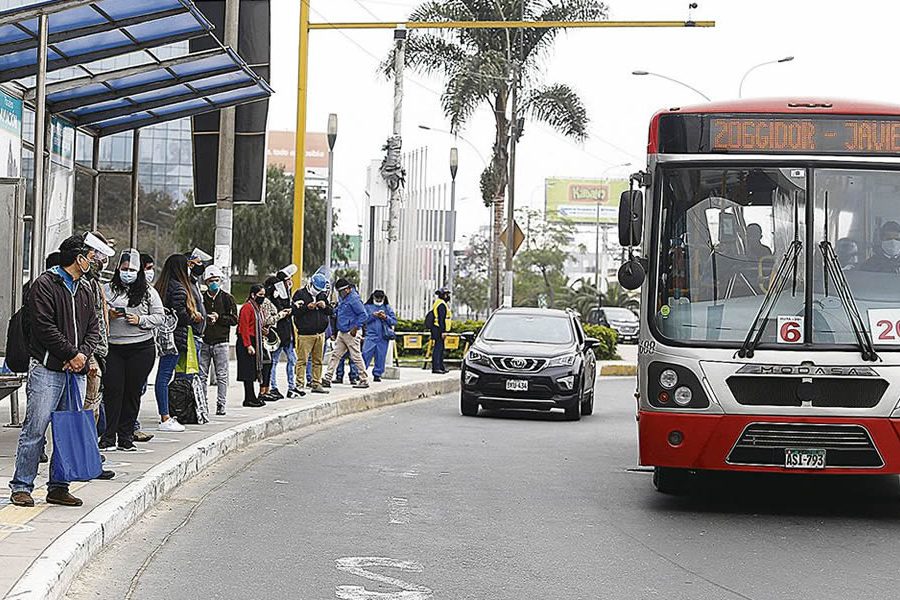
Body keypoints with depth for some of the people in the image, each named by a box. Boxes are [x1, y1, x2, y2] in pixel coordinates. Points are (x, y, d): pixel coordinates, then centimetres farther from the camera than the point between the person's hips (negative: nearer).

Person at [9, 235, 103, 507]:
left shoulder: (84, 290, 20)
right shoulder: (45, 284, -3)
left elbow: (93, 328, 16)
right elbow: (44, 326, -12)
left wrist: (82, 354, -2)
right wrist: (71, 353, -12)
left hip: (76, 371, 7)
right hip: (47, 369, -7)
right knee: (35, 429, -7)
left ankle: (58, 487, 11)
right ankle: (21, 487, -2)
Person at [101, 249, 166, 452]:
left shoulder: (148, 292, 8)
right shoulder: (107, 290, 8)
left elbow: (160, 317, 6)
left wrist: (140, 320, -9)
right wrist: (107, 315, -10)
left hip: (141, 348, 0)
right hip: (113, 348, 0)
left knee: (133, 392, 4)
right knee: (112, 390, -6)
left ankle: (126, 436, 11)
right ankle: (109, 436, -2)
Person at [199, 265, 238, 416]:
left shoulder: (227, 298, 5)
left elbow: (234, 319, 1)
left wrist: (218, 317, -10)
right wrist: (205, 319, -10)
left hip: (221, 342, -1)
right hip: (204, 342, 1)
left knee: (222, 375, 0)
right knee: (201, 375, 2)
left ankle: (221, 405, 3)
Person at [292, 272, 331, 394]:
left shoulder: (323, 295, 15)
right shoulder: (300, 294, -2)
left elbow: (331, 312, 17)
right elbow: (294, 310, -9)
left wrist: (325, 307, -3)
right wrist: (307, 307, -17)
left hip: (320, 333, 6)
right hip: (305, 334, -6)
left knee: (318, 361, 9)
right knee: (302, 360, -7)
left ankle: (316, 384, 15)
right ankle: (299, 385, -6)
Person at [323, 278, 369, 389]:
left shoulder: (354, 299, -15)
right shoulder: (343, 299, 13)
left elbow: (363, 315, -19)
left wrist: (355, 328, -19)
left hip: (350, 333, -9)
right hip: (341, 333, 9)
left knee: (356, 357, -4)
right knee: (335, 355, 6)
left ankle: (364, 380, 3)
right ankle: (327, 378, 7)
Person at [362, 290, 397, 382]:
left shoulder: (387, 308, 15)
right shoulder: (368, 307, 10)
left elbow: (394, 321, 9)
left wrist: (385, 317, -7)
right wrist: (373, 315, -13)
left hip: (383, 337, 2)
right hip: (371, 335, -2)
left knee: (380, 357, 2)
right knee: (366, 354, -12)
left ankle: (377, 375, 10)